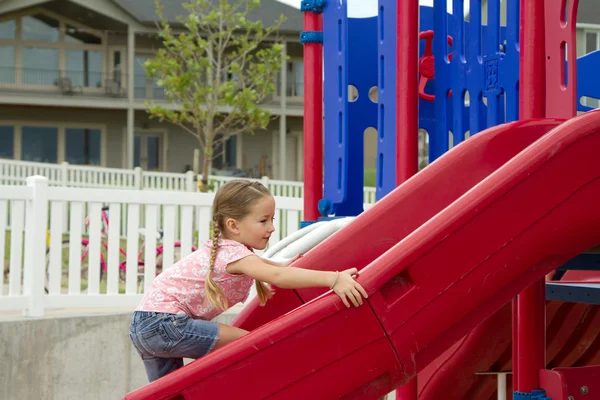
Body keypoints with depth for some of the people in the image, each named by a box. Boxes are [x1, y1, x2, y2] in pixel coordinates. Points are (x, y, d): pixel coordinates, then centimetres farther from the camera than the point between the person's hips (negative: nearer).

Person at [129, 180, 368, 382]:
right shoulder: (234, 254, -16)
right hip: (165, 322, -10)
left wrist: (280, 264, 25)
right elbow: (277, 278, -34)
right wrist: (332, 278, -41)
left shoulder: (224, 249, 14)